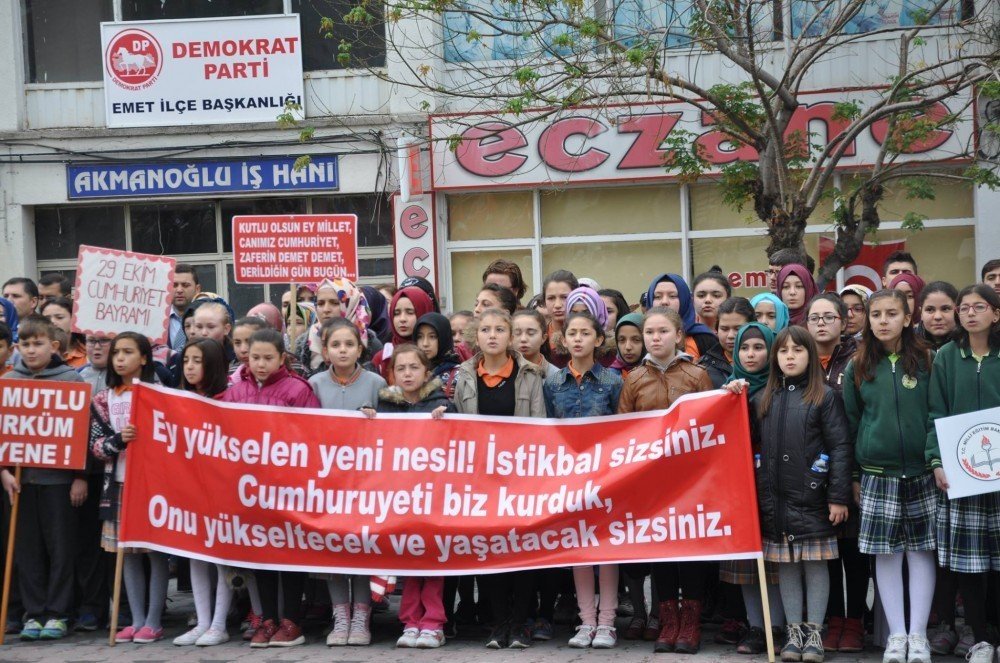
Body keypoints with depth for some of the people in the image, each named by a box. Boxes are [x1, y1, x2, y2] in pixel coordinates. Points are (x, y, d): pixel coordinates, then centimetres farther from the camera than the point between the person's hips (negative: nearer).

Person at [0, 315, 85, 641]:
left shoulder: (71, 379, -2)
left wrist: (81, 475, -7)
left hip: (60, 476, -3)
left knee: (61, 547, 2)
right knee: (27, 548, 6)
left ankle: (57, 613, 11)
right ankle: (33, 612, 14)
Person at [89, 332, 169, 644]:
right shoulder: (104, 400, 9)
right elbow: (95, 445, 2)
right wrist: (119, 440, -16)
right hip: (119, 483, 4)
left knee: (156, 551, 0)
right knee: (128, 552, 7)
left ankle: (154, 622, 6)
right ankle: (137, 620, 15)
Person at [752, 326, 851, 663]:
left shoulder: (825, 397, -2)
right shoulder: (762, 400, 11)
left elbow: (840, 448, -6)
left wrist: (839, 497, -12)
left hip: (812, 496, -3)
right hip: (775, 499, 4)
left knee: (815, 564, 3)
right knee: (786, 566, 9)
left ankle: (814, 631, 13)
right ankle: (793, 630, 18)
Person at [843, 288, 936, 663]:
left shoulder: (926, 361, 0)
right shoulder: (859, 368, 4)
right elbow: (850, 420, 8)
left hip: (921, 473, -1)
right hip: (877, 474, 1)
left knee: (920, 552, 3)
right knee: (886, 555, 4)